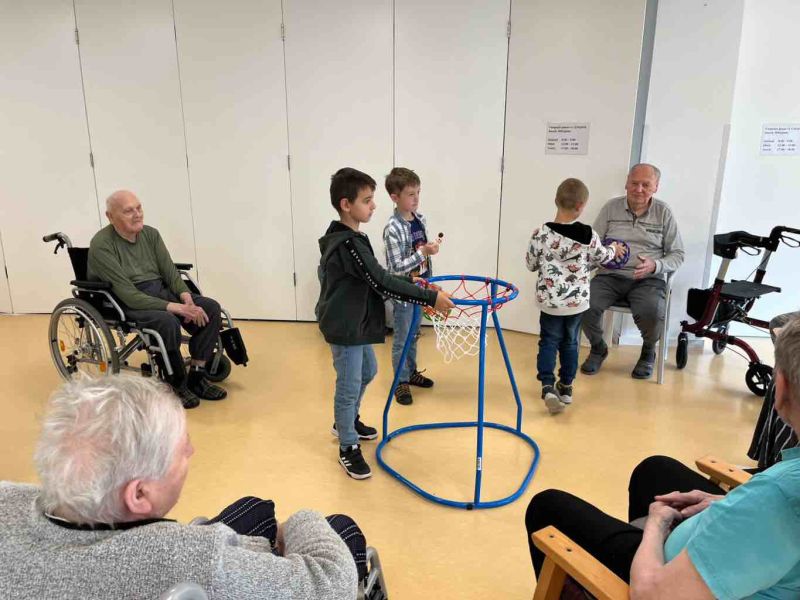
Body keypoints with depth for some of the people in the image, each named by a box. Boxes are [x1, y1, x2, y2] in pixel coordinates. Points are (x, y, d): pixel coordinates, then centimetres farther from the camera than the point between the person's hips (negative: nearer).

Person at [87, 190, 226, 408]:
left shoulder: (150, 233, 5)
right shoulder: (101, 245, -14)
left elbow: (169, 270, 3)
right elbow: (127, 294, -22)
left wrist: (186, 297, -18)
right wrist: (172, 307, -29)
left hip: (162, 291, 7)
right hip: (127, 305, -6)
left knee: (211, 308, -15)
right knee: (168, 322, -36)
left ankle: (196, 376, -8)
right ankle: (177, 385, -13)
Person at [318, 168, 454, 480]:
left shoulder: (350, 238, 6)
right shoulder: (348, 244, -26)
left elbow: (376, 279, 9)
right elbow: (382, 282, -30)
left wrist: (419, 290, 3)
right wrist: (430, 297, -28)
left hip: (357, 323, 11)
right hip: (344, 327, -11)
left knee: (367, 372, 27)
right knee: (349, 386, 2)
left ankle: (347, 421, 47)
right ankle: (348, 448, 19)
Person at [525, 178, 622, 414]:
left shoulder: (540, 233, -12)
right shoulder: (589, 235, -10)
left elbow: (531, 264, 0)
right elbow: (601, 257, 10)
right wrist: (614, 249, 32)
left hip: (549, 300, -1)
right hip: (577, 300, 1)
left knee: (548, 341, 11)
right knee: (570, 343, 16)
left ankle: (548, 387, -4)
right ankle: (566, 387, 29)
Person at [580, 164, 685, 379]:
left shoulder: (664, 212, 5)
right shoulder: (611, 207, 6)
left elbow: (677, 255, 6)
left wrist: (655, 265, -15)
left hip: (648, 280, -1)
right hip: (610, 275, 1)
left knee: (651, 313, -32)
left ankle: (648, 352, 6)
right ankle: (598, 348, 6)